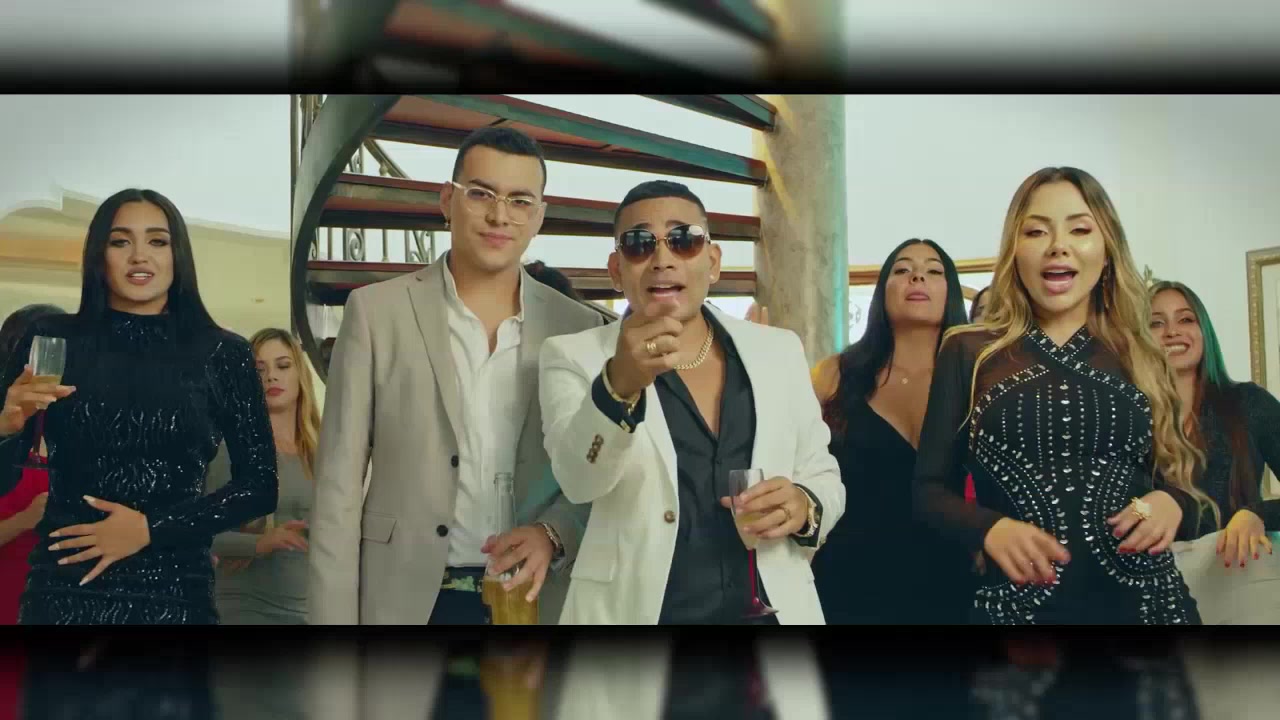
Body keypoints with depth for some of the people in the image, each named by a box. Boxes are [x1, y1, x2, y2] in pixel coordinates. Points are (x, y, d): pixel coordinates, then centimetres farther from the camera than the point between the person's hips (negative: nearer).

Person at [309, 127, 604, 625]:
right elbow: (338, 486, -4)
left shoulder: (579, 327, 2)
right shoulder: (376, 311, -3)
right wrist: (334, 619, -8)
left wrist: (553, 534, -14)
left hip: (532, 599, 2)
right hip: (405, 600, -1)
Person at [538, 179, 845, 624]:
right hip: (632, 609, -3)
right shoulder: (575, 357, -5)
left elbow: (822, 476, 10)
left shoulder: (778, 351, 4)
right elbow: (579, 479, -20)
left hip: (773, 608, 3)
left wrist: (803, 505, -11)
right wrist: (619, 385, -37)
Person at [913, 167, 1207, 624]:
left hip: (1144, 598, 3)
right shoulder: (969, 352, 0)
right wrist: (989, 529, -18)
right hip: (1019, 602, -2)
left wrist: (1173, 502, -8)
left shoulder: (1142, 359, 8)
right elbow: (930, 487, 1)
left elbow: (1175, 472, 15)